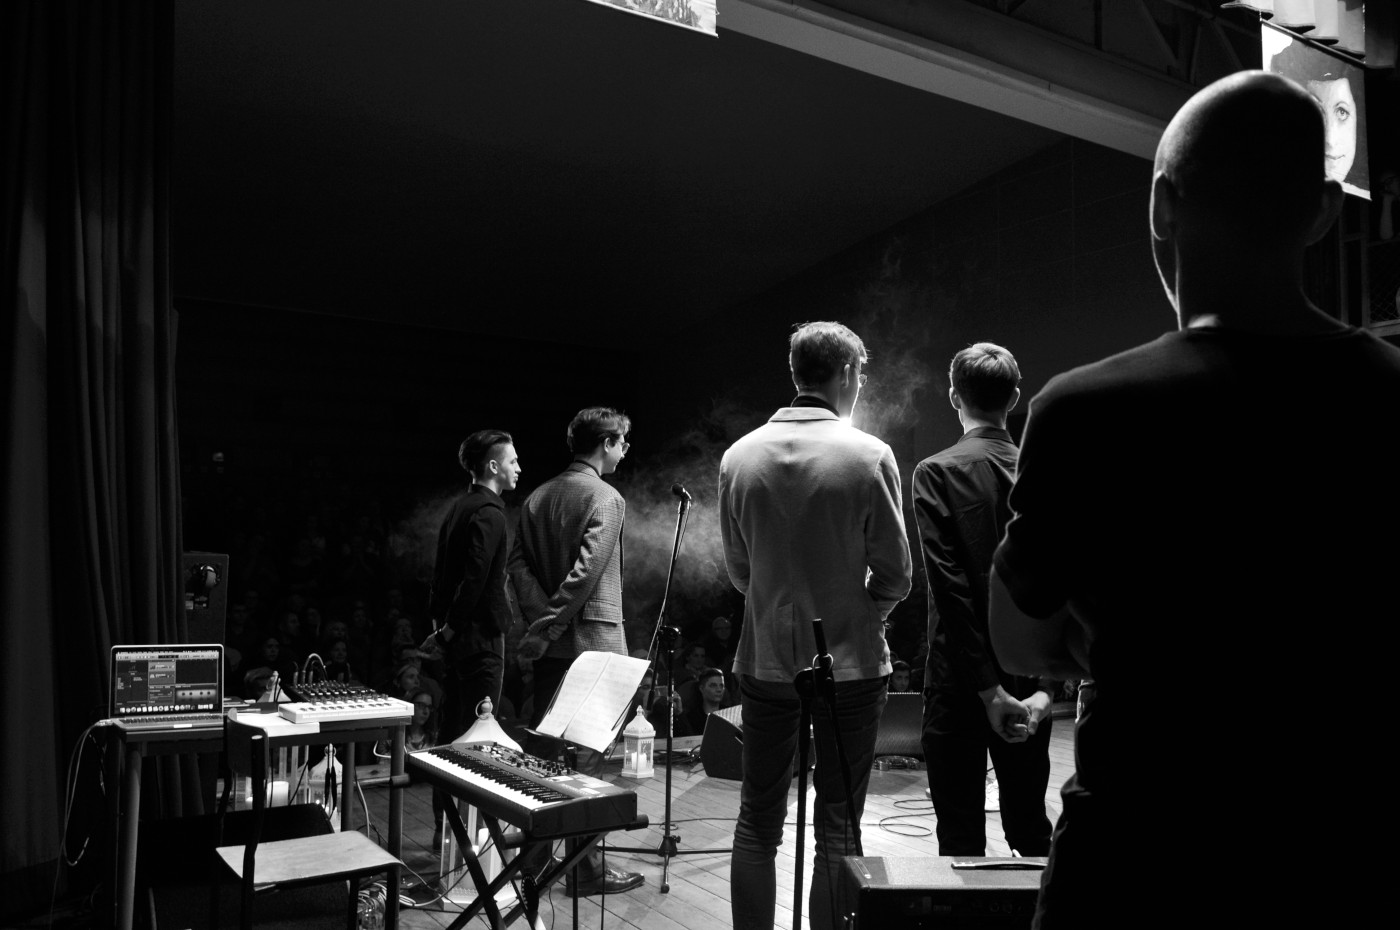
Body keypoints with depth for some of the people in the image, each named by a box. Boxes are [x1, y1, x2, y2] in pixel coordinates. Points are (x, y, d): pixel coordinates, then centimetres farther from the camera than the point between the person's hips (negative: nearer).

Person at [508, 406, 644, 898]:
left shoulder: (536, 496, 12)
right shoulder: (605, 497, -11)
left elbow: (518, 562, 5)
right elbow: (585, 572, -20)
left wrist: (541, 617, -3)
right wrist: (548, 628, -17)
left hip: (551, 642, 8)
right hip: (592, 640, -7)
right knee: (587, 755, -1)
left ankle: (531, 853, 26)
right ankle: (586, 869, 7)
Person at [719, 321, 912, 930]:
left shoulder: (739, 456, -3)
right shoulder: (869, 456, -12)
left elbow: (737, 568, 5)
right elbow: (894, 575, -7)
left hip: (764, 661, 3)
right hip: (849, 664, -2)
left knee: (757, 822, 15)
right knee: (836, 827, 9)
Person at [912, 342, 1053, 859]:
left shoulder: (937, 472, -10)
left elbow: (951, 587, -17)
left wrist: (988, 688, -15)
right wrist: (1044, 686, -2)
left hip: (960, 682, -4)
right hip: (1030, 680, 5)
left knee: (961, 837, 6)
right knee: (1031, 830, 18)